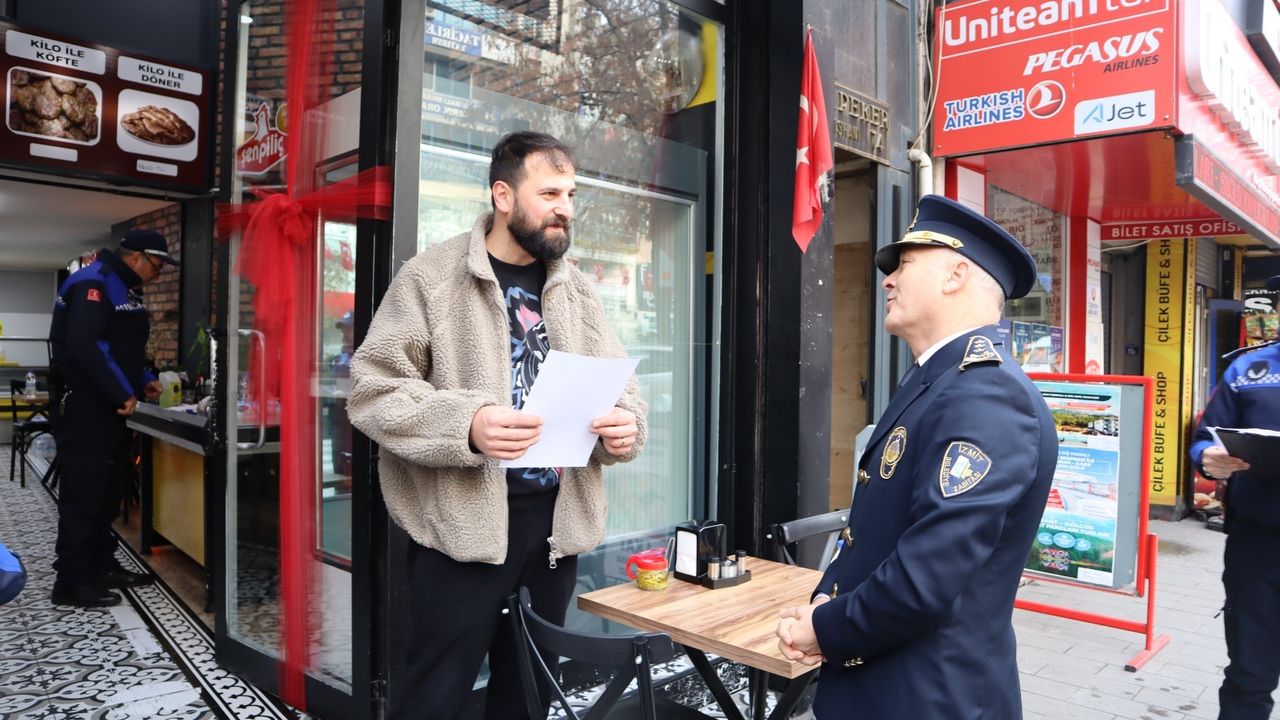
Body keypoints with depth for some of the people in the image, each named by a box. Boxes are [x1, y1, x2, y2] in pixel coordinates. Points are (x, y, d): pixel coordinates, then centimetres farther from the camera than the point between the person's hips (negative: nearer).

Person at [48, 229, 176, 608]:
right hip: (83, 409, -10)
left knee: (107, 490, 16)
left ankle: (101, 566, 26)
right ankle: (71, 582, 4)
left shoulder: (122, 288, 16)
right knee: (82, 493, -5)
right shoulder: (92, 283, -17)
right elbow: (84, 346, -28)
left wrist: (143, 380, 10)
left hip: (106, 407, 10)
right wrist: (123, 393, -23)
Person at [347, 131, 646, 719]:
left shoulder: (576, 289, 9)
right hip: (461, 525, -4)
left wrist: (624, 424, -14)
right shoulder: (430, 278, -6)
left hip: (555, 521, 5)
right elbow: (372, 389, -11)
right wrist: (466, 424, -27)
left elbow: (619, 385, 10)